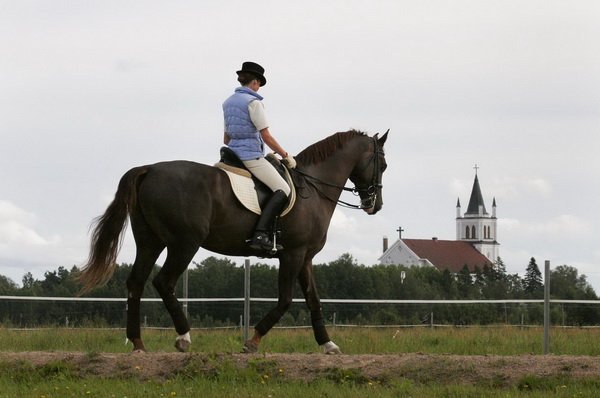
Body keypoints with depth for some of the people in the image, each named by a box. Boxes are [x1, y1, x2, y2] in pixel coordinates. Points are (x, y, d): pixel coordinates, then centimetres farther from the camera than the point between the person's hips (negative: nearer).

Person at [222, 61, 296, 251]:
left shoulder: (228, 102, 15)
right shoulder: (253, 102, -11)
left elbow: (226, 138, 22)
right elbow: (267, 137, -12)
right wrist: (286, 156, -3)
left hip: (233, 153, 10)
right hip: (252, 156, -10)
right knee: (283, 190, -14)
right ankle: (260, 234, -29)